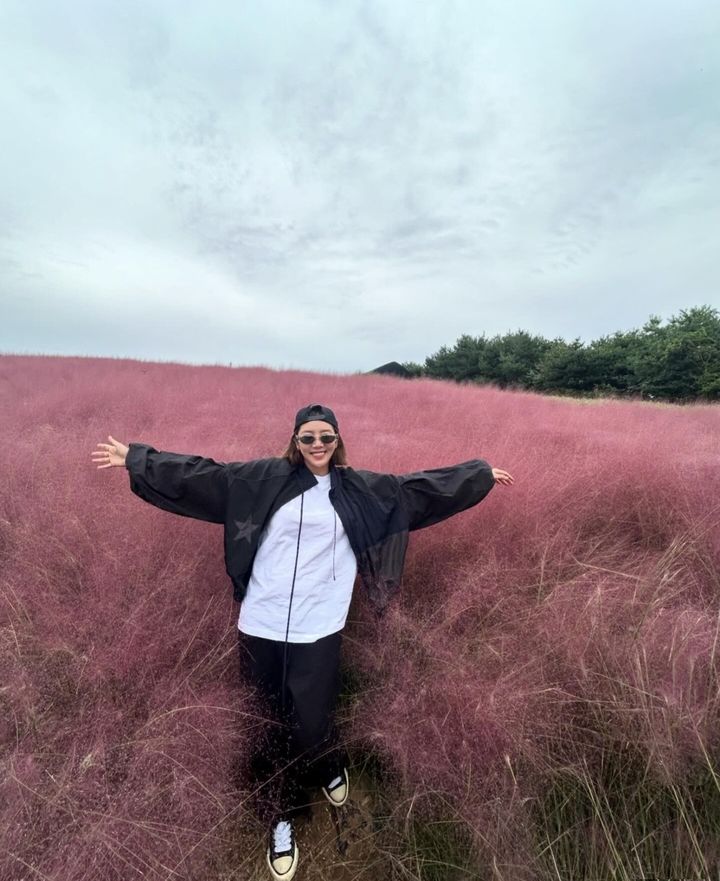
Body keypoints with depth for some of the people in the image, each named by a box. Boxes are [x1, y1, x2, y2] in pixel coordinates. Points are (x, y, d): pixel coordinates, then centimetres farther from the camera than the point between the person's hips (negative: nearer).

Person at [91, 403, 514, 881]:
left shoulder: (359, 488, 2)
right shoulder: (265, 478, 0)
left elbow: (421, 486, 8)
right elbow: (199, 473, 4)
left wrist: (482, 473, 14)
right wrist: (135, 459, 6)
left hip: (319, 630, 0)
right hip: (262, 626, 1)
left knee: (311, 724, 5)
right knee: (276, 720, 14)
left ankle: (332, 766, 44)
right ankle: (282, 821, 42)